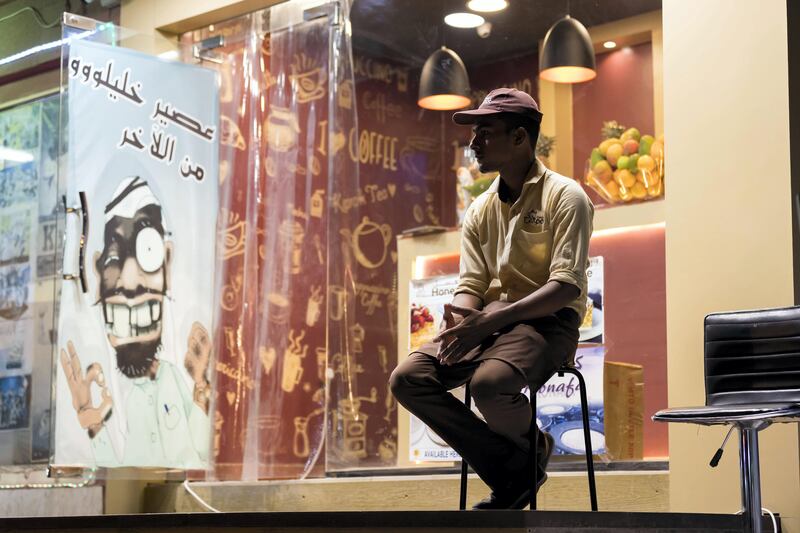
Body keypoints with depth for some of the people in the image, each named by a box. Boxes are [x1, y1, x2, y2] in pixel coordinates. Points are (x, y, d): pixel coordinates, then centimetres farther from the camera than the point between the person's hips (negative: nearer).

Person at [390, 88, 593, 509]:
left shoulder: (564, 197, -6)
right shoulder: (480, 210, 15)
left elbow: (566, 286, -16)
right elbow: (470, 285, 10)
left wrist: (491, 320, -25)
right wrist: (459, 321, -15)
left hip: (548, 321, -6)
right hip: (489, 321, 7)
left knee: (489, 383, -36)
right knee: (407, 378, -16)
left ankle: (530, 450, 0)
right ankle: (513, 470, -10)